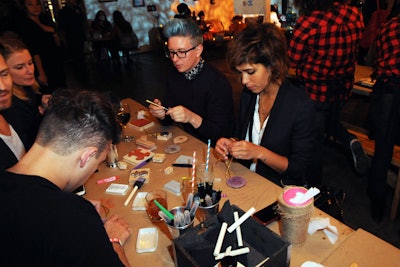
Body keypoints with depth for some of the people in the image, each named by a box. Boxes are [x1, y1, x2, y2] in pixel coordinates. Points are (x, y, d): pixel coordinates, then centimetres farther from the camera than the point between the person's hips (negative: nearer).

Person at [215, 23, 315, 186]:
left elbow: (298, 168, -13)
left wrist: (260, 152, -24)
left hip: (281, 189, -5)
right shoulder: (248, 93, 1)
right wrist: (232, 144, -8)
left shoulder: (300, 105, -18)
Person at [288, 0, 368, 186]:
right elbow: (354, 50, 8)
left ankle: (315, 186, 29)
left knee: (314, 142, 14)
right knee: (330, 122, 34)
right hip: (343, 88, 5)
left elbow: (292, 61, -14)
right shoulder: (355, 15, -7)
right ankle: (351, 141, 6)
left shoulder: (307, 23, -25)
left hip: (314, 91, -5)